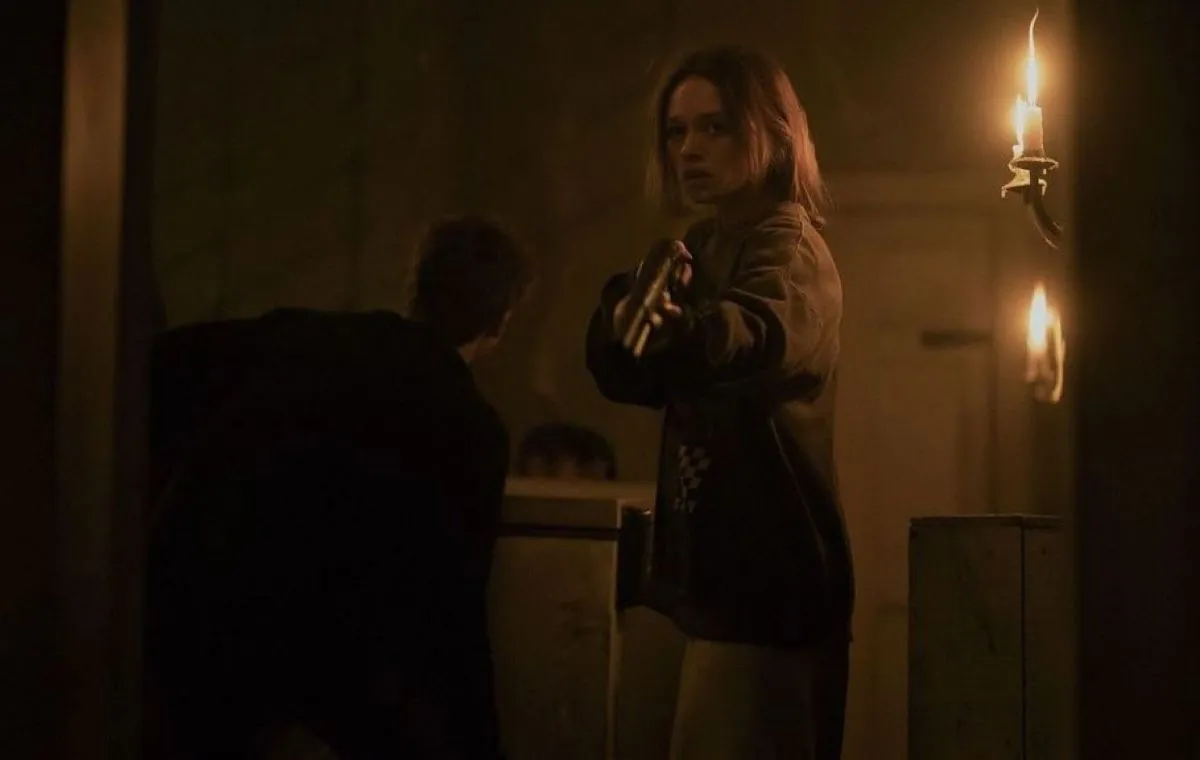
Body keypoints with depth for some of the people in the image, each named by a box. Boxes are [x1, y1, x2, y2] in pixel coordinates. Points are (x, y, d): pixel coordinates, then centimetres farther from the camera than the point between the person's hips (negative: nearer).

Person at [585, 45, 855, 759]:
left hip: (765, 579, -9)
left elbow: (759, 333, -38)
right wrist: (632, 310, -20)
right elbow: (627, 375, 1)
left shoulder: (786, 243, -13)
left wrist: (678, 328, -59)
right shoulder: (704, 246, 13)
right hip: (726, 570, 9)